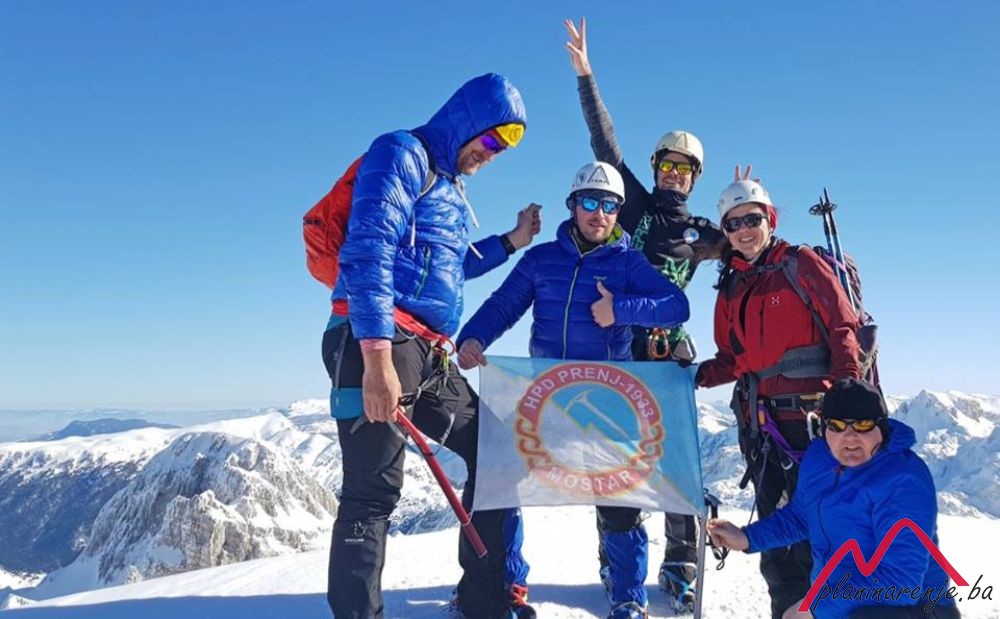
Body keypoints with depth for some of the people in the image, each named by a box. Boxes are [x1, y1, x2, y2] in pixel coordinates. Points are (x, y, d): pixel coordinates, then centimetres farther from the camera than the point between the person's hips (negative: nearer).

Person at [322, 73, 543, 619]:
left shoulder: (449, 185, 25)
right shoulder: (403, 154, -3)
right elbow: (368, 252, -17)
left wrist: (510, 242, 31)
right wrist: (377, 356, -26)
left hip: (428, 356, 10)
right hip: (377, 342, -10)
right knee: (374, 492, -10)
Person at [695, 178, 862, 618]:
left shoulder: (801, 265, 0)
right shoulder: (730, 288, 16)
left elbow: (844, 327, -7)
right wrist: (698, 375, -2)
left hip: (809, 415, -6)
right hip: (758, 421, 6)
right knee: (773, 521, 11)